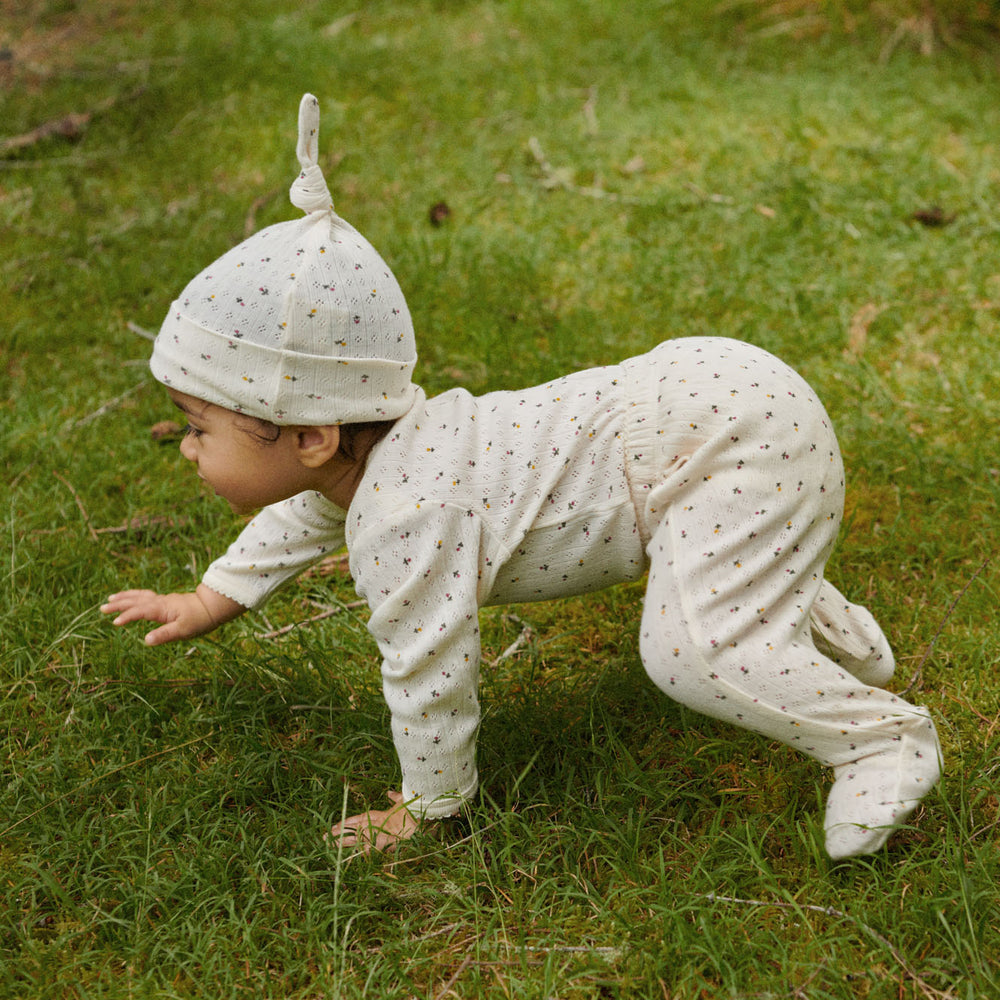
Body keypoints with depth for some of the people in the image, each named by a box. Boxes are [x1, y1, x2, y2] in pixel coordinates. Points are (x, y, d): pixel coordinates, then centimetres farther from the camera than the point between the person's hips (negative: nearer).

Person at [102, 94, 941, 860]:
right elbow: (300, 521, 29)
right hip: (701, 389, 10)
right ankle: (816, 627, 49)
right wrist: (204, 604, 36)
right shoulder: (359, 458, 6)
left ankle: (885, 736, -4)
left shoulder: (407, 515, -24)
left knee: (691, 650, -20)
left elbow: (429, 673, -17)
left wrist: (427, 805, -1)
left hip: (745, 439, -10)